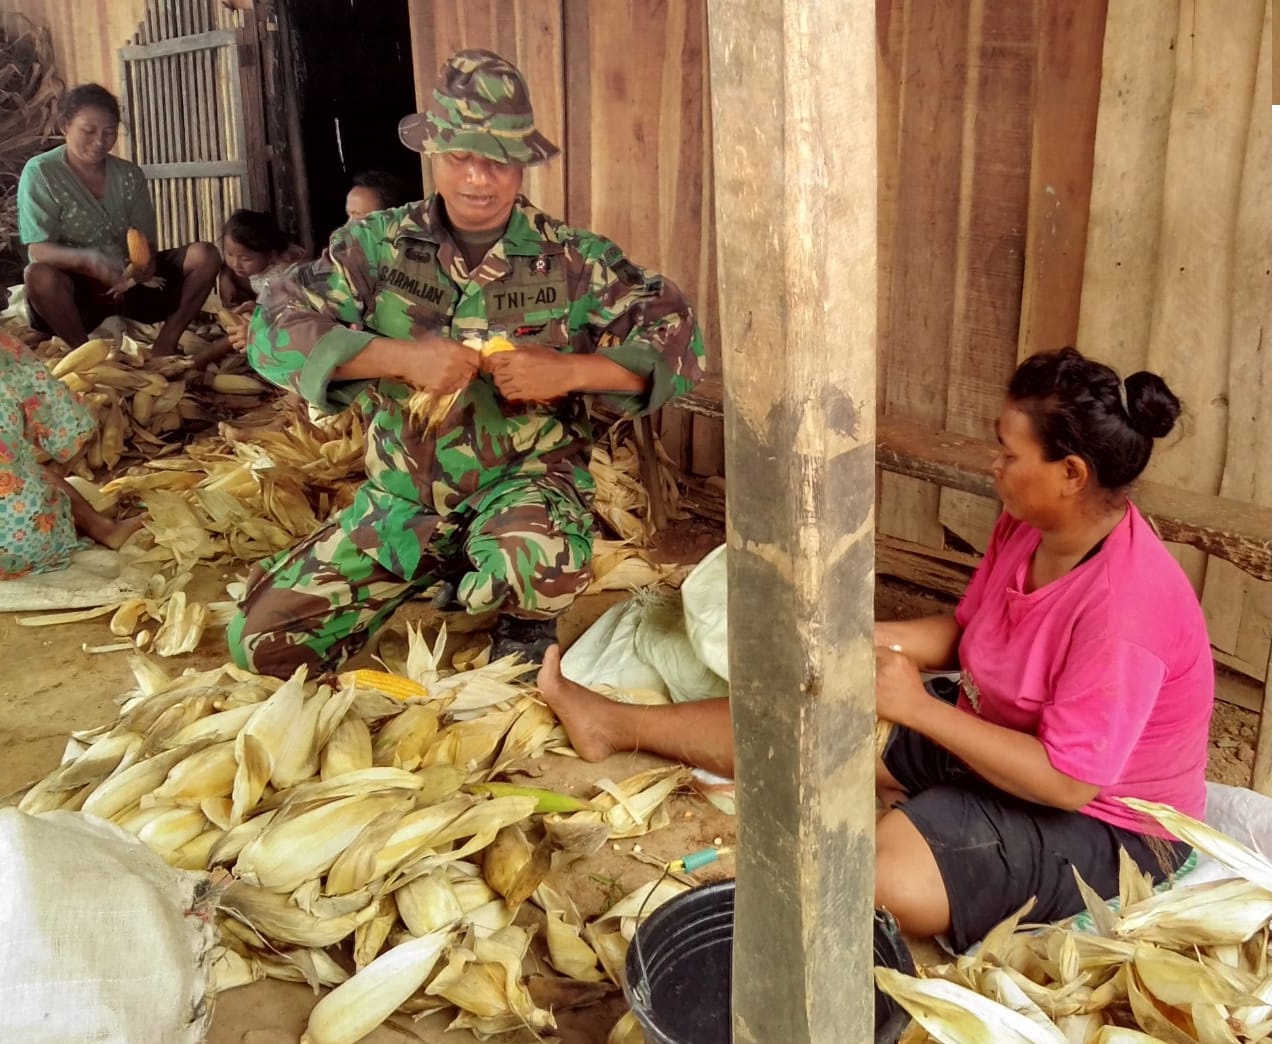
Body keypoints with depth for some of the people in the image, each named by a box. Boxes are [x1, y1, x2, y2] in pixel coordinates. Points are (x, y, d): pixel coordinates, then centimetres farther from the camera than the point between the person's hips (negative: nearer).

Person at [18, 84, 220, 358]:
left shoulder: (130, 175, 5)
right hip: (78, 288, -4)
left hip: (129, 282, 4)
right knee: (38, 275, -38)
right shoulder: (40, 172, -8)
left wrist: (146, 263, -26)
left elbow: (147, 243, 1)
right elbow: (38, 250, -16)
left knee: (205, 255, -13)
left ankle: (164, 345, -16)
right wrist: (89, 260, -37)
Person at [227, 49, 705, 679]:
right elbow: (273, 330, -9)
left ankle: (524, 637, 2)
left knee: (540, 563, -39)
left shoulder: (574, 259, -4)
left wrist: (569, 371, -23)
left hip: (522, 480, -2)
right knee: (263, 640, -3)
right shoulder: (379, 245, -2)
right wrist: (402, 357, -22)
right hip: (401, 496, 3)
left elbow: (678, 340, -8)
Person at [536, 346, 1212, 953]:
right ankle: (618, 725, 23)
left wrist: (916, 707, -28)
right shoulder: (1028, 525, -6)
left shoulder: (1123, 607, -32)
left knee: (883, 880, -30)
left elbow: (1068, 780, -30)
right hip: (995, 742, 8)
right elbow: (961, 630, 6)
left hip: (1101, 819, -8)